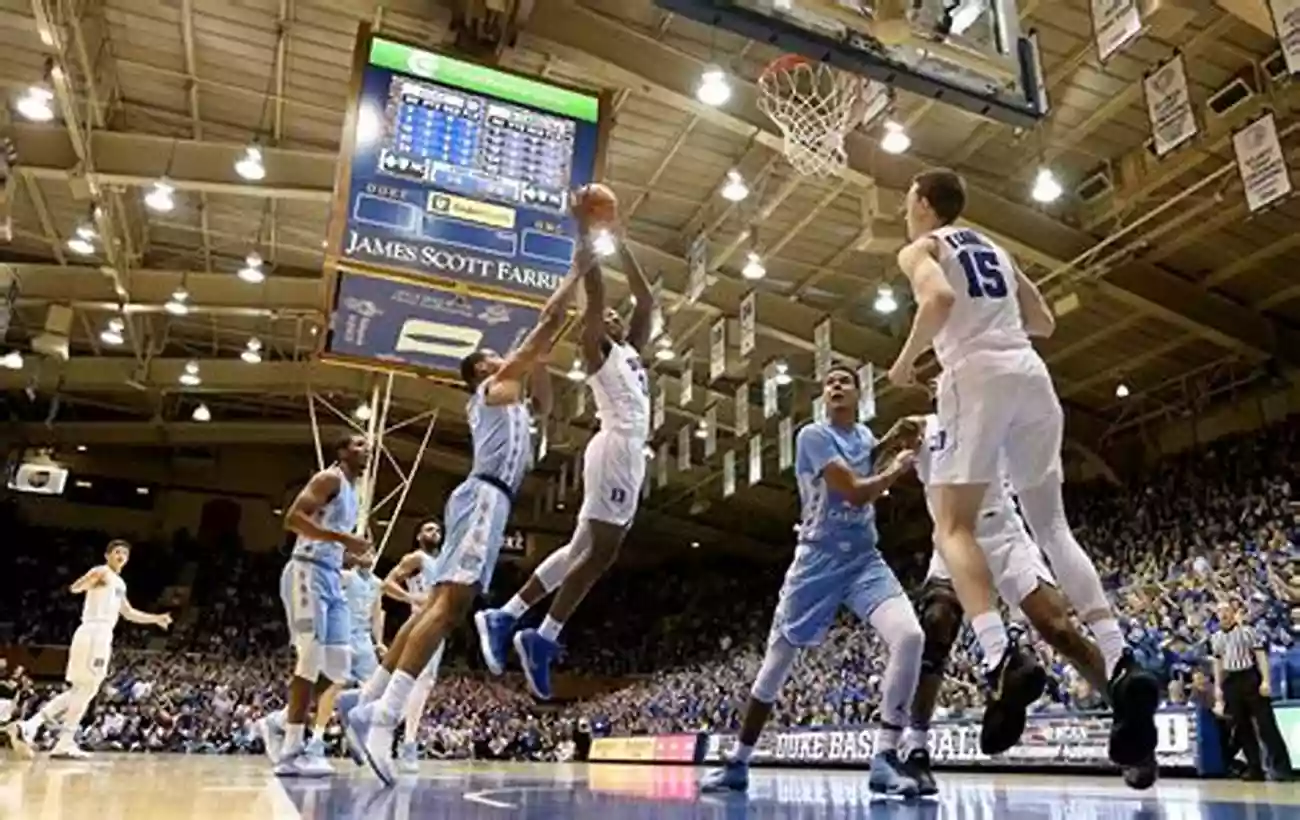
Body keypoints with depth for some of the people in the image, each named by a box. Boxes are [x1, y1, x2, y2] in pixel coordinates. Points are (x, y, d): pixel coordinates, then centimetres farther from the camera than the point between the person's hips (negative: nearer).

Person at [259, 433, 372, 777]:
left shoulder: (351, 492, 23)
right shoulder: (329, 478, -6)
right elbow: (293, 518, -19)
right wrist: (343, 538, -22)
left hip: (332, 578, 9)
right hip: (309, 573, -9)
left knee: (339, 666, 4)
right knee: (312, 661, -12)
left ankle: (280, 721, 19)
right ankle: (291, 753, -6)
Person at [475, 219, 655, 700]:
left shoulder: (631, 351, 27)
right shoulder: (596, 347, 6)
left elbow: (645, 300, 28)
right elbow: (594, 295, -6)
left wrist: (620, 245, 28)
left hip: (631, 453, 9)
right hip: (616, 447, -9)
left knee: (583, 549, 8)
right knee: (599, 552, -11)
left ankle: (505, 618, 12)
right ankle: (543, 639, -3)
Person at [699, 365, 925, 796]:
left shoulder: (865, 435, 13)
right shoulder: (813, 436, -8)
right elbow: (855, 492, -17)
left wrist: (890, 443, 18)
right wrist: (897, 469, -2)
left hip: (865, 561, 4)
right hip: (817, 563, -4)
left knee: (910, 636, -23)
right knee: (775, 666, 4)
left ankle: (884, 758, -13)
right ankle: (737, 764, 21)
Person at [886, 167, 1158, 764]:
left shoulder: (919, 248, 8)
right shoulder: (995, 250, 29)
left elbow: (938, 299, -15)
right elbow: (1044, 322, 30)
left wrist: (906, 360, -3)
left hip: (977, 376, -6)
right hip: (1031, 375, 7)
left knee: (953, 526, -6)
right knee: (1052, 525, 8)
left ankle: (1002, 659, -26)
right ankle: (1121, 665, -5)